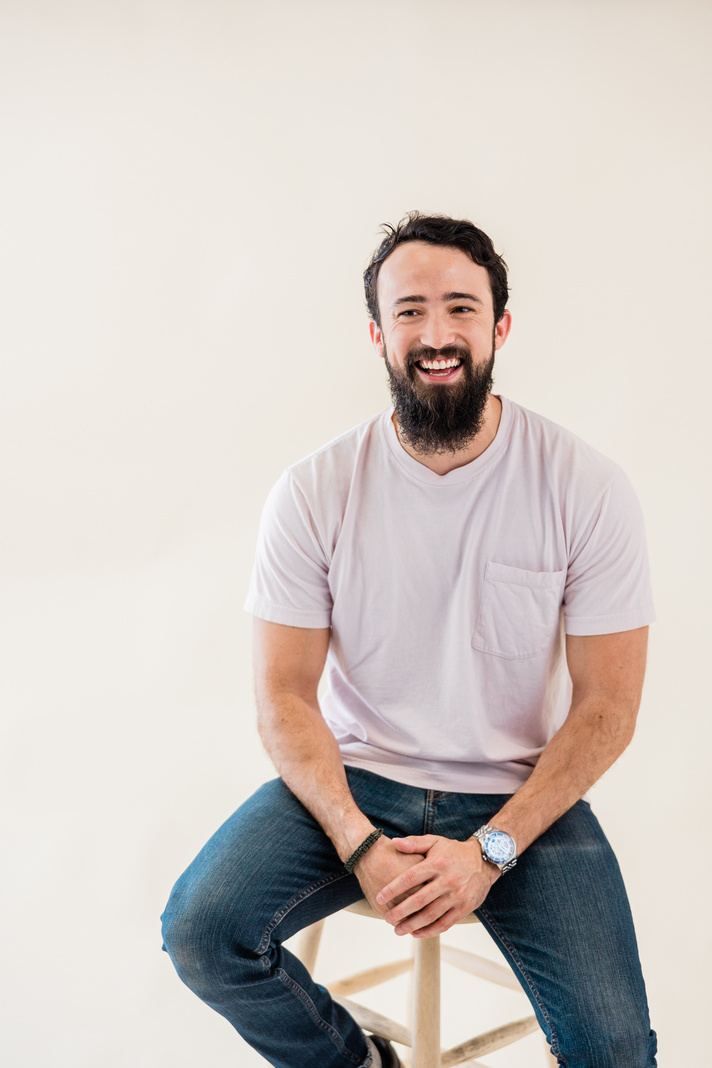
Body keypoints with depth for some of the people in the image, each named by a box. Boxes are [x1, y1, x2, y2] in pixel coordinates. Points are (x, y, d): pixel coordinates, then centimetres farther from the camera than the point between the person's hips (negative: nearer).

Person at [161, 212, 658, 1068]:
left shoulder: (586, 489, -10)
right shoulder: (313, 492, -7)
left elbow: (607, 705, -7)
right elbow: (284, 693, -5)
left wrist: (490, 850, -17)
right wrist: (359, 842, -19)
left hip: (519, 795, -1)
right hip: (354, 779, 2)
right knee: (200, 931, -20)